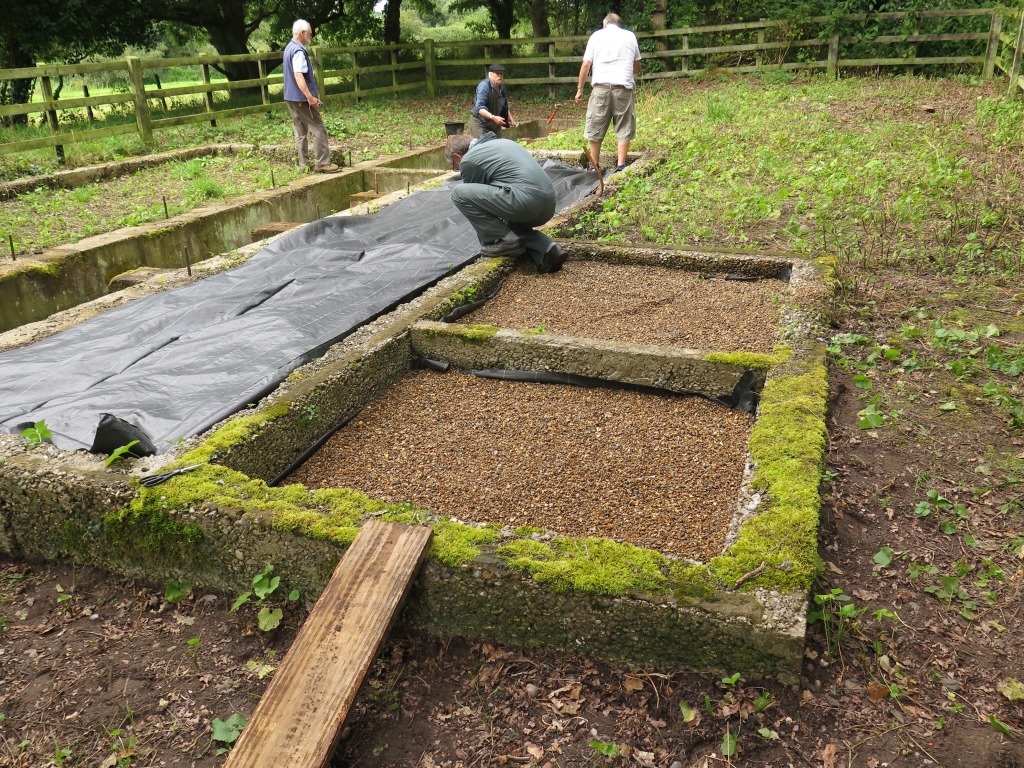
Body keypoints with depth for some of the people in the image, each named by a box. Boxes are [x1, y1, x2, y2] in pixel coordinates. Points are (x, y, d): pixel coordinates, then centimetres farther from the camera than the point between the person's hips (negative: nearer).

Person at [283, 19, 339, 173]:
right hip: (301, 98, -10)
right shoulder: (299, 51, -16)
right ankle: (323, 163, -6)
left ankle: (304, 164, 14)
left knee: (300, 132, 12)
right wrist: (310, 97, -30)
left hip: (290, 97, 10)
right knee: (318, 129, -6)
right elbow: (299, 75, -26)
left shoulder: (289, 48, 16)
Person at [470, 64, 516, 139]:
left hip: (495, 124, 7)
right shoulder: (484, 85, -18)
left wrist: (509, 116, 5)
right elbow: (480, 108, -27)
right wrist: (493, 117, -39)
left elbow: (504, 105, 22)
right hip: (480, 122, -7)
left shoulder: (502, 87, 5)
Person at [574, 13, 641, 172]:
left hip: (600, 87, -1)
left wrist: (579, 89, 9)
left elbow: (586, 65, 3)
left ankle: (595, 166, 12)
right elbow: (637, 67, 21)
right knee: (623, 129, 6)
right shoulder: (630, 36, 14)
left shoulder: (596, 35, 10)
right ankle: (621, 165, 0)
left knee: (595, 129, 8)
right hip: (623, 87, 1)